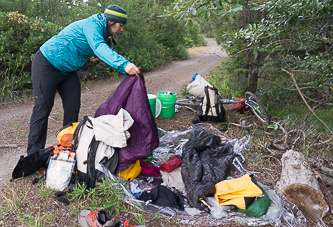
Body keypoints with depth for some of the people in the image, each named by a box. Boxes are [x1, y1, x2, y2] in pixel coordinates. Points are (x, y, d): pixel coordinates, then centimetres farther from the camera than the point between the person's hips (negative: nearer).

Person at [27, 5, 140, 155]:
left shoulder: (103, 35, 7)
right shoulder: (92, 25, -23)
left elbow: (109, 54, 8)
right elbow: (99, 48, -40)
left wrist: (130, 70, -6)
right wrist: (124, 64, -52)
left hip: (67, 70, 9)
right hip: (47, 64, -9)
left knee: (73, 107, 5)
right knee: (43, 107, -7)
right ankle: (34, 153, 1)